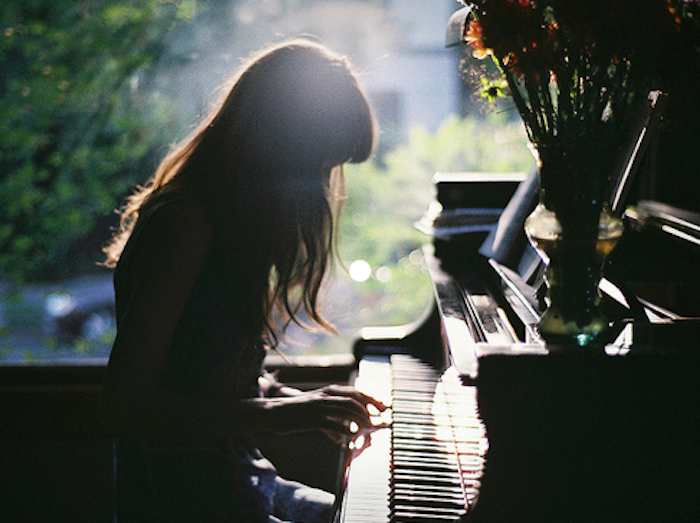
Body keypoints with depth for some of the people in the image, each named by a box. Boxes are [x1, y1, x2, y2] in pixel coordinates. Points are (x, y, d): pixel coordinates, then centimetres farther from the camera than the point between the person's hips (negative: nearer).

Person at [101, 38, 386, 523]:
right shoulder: (183, 224, -18)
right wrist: (271, 413, -25)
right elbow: (126, 404, -23)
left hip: (238, 481, 10)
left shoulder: (232, 220, 11)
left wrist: (309, 404, 6)